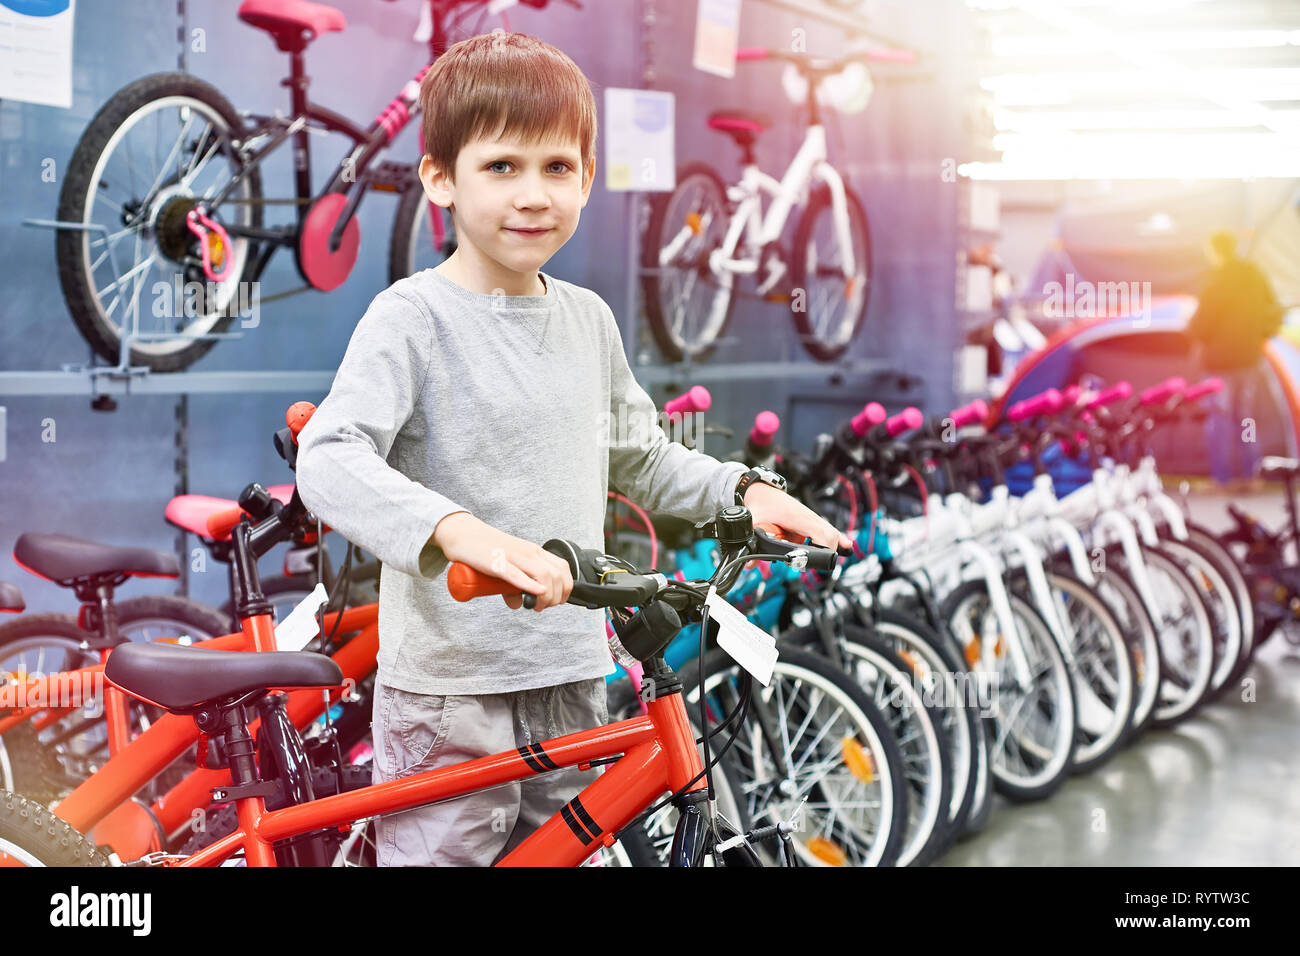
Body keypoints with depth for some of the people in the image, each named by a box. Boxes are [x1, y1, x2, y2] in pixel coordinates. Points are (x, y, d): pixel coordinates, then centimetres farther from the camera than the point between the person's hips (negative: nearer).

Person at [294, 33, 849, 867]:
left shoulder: (589, 319, 8)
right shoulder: (414, 317, -11)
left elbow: (640, 457, 22)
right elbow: (331, 461, -25)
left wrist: (745, 491, 6)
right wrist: (462, 531, -40)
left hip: (571, 680, 6)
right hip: (449, 683, -6)